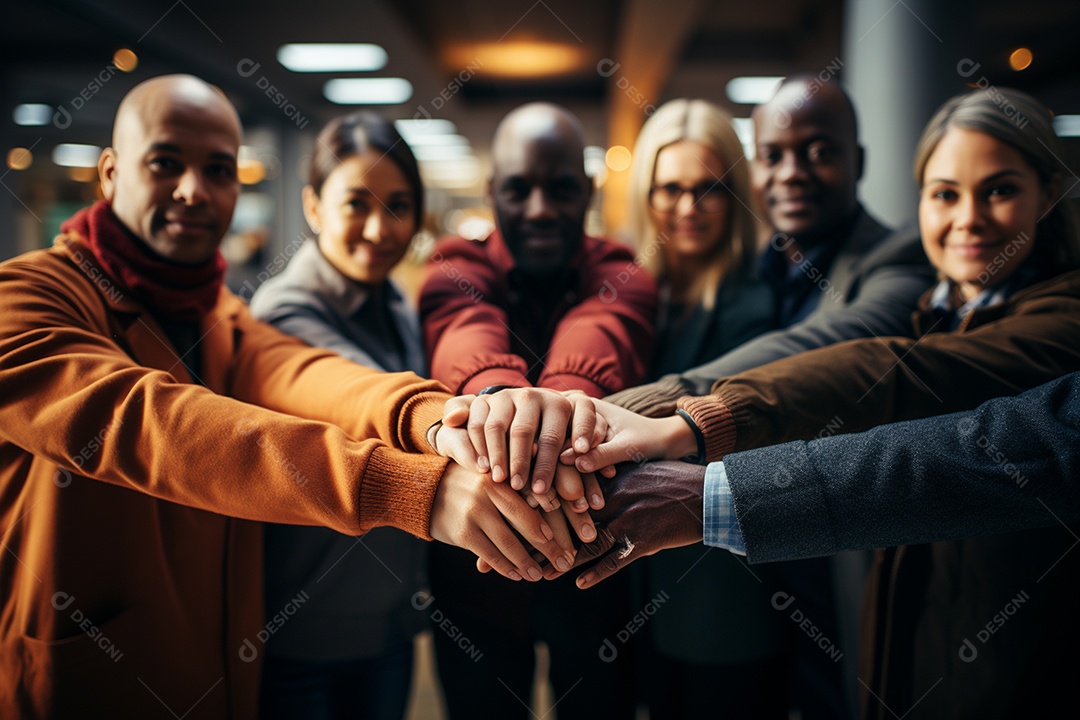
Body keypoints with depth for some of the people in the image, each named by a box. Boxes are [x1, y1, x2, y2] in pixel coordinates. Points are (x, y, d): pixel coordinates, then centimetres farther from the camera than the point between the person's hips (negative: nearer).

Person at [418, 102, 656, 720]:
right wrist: (495, 389, -57)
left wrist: (564, 403, -56)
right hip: (477, 575, 0)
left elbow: (599, 338, -33)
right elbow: (467, 334, -33)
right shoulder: (458, 272, -8)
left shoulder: (622, 279, -7)